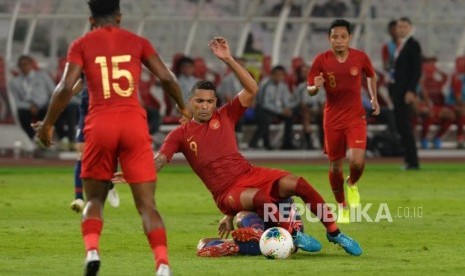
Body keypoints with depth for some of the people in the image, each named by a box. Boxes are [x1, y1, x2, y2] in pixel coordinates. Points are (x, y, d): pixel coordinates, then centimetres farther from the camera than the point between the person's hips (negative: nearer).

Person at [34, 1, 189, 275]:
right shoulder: (136, 42, 12)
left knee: (94, 199, 17)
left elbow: (66, 87, -4)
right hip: (135, 124, 0)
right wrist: (183, 108, 23)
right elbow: (167, 78, 6)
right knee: (147, 204, 2)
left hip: (100, 124, 0)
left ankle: (92, 252, -10)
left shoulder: (82, 45, 8)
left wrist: (47, 124, 7)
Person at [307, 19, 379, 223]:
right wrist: (316, 87, -26)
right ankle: (342, 207, 28)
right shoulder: (321, 60, -8)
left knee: (357, 161, -20)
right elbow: (309, 90, -4)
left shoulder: (360, 57, -5)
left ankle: (352, 184, 16)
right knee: (335, 166, 6)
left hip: (356, 117, 0)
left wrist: (374, 98, 10)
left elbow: (371, 75, 17)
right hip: (332, 120, 1)